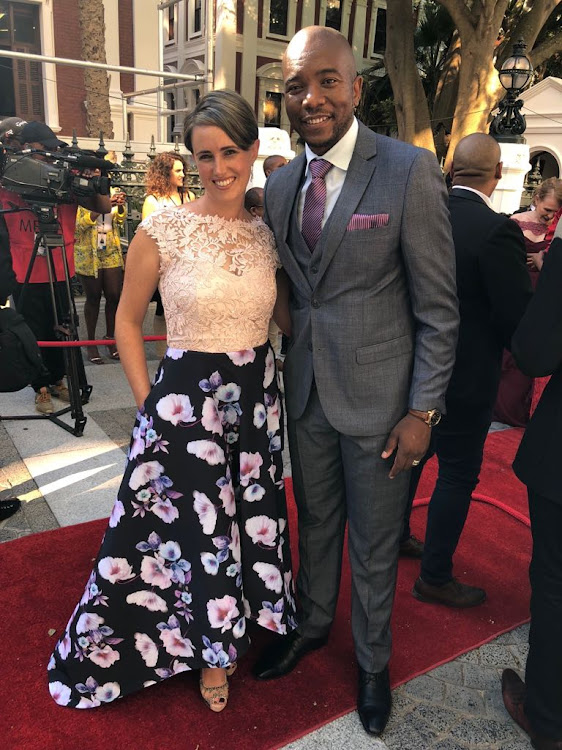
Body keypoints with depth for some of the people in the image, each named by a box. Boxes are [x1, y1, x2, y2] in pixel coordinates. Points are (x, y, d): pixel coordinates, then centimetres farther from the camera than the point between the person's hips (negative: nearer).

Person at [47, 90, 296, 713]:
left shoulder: (265, 234, 2)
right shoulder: (163, 229, -10)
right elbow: (128, 322, -2)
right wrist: (150, 408, -4)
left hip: (257, 397, 5)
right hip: (186, 400, -4)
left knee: (250, 519, 18)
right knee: (193, 528, 11)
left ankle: (225, 637, 48)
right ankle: (210, 652, 41)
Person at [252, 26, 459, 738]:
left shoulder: (411, 171, -13)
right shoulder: (280, 183, 5)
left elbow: (438, 307, -11)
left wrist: (423, 411, -12)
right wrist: (274, 374, 7)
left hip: (378, 397, -4)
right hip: (306, 389, 5)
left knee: (374, 543, 13)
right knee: (315, 521, 22)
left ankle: (373, 659, 40)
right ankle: (311, 623, 48)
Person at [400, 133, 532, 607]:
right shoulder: (498, 231, -22)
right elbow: (519, 319, -19)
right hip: (465, 376, -7)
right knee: (459, 474, 9)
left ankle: (396, 534, 45)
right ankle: (435, 577, 23)